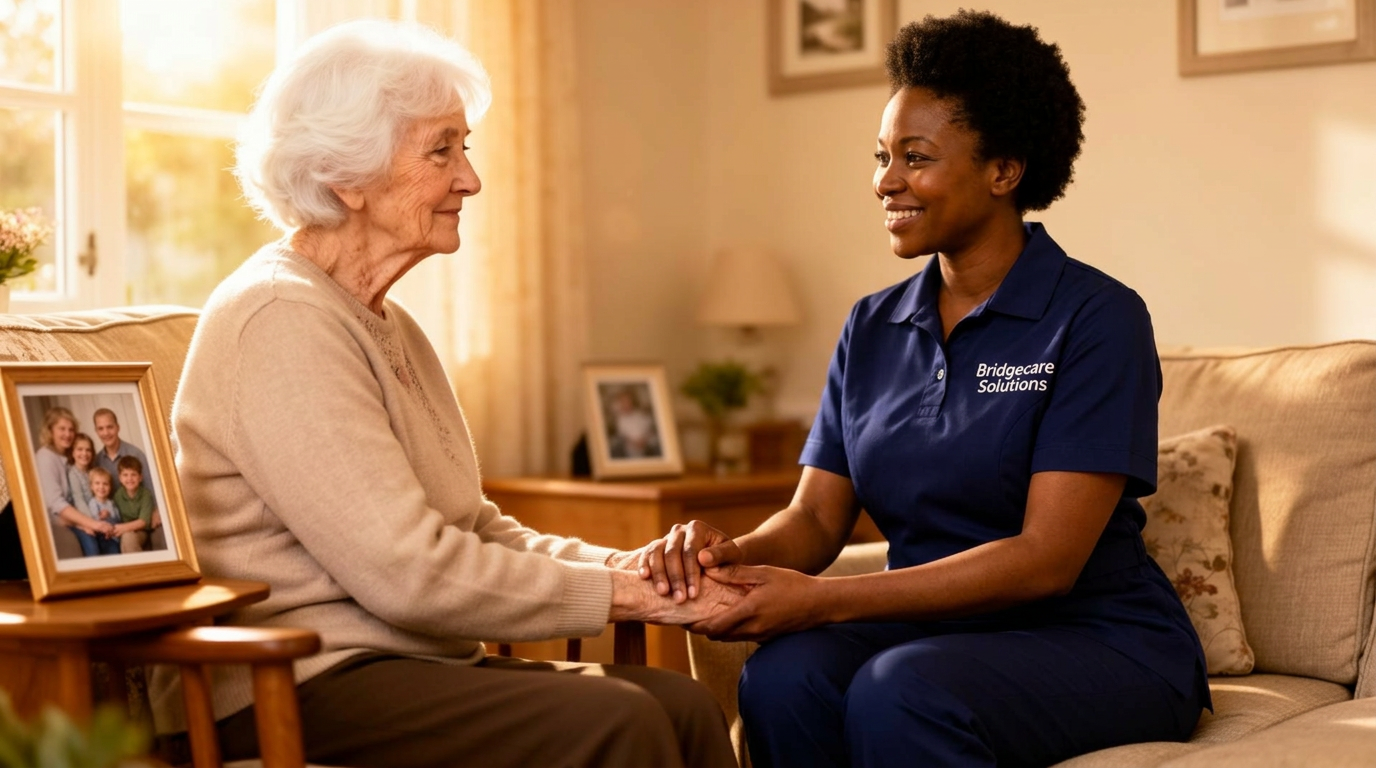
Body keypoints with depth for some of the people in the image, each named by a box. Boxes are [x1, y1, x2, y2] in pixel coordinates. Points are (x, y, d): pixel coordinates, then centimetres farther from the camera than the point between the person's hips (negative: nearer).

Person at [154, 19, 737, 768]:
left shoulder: (389, 328, 17)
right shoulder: (282, 320, -14)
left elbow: (480, 530, 14)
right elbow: (407, 572, -21)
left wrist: (639, 568, -2)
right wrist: (626, 595, -15)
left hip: (411, 661, 9)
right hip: (289, 690, -9)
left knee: (683, 702, -11)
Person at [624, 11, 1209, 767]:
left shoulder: (1096, 317, -10)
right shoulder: (872, 329, 10)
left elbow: (1047, 558, -18)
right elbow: (816, 518, 6)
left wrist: (821, 599, -24)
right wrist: (733, 554, -19)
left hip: (1101, 642, -5)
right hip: (937, 631, 5)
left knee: (901, 692, -35)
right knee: (783, 676, -28)